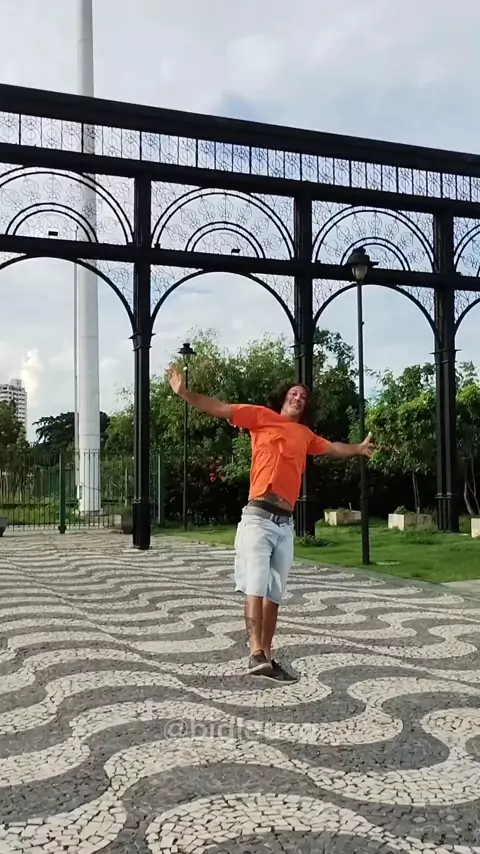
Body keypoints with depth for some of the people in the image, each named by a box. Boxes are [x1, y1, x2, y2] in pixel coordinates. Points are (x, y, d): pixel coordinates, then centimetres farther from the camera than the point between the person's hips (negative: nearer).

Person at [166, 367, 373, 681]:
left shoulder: (305, 435, 22)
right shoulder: (262, 416, 7)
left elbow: (333, 448, 42)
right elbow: (219, 408, 3)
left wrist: (359, 449, 51)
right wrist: (184, 393, -6)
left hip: (286, 523, 6)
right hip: (259, 517, -5)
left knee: (274, 594, 7)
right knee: (255, 587, -13)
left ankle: (267, 656, 13)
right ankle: (256, 653, -17)